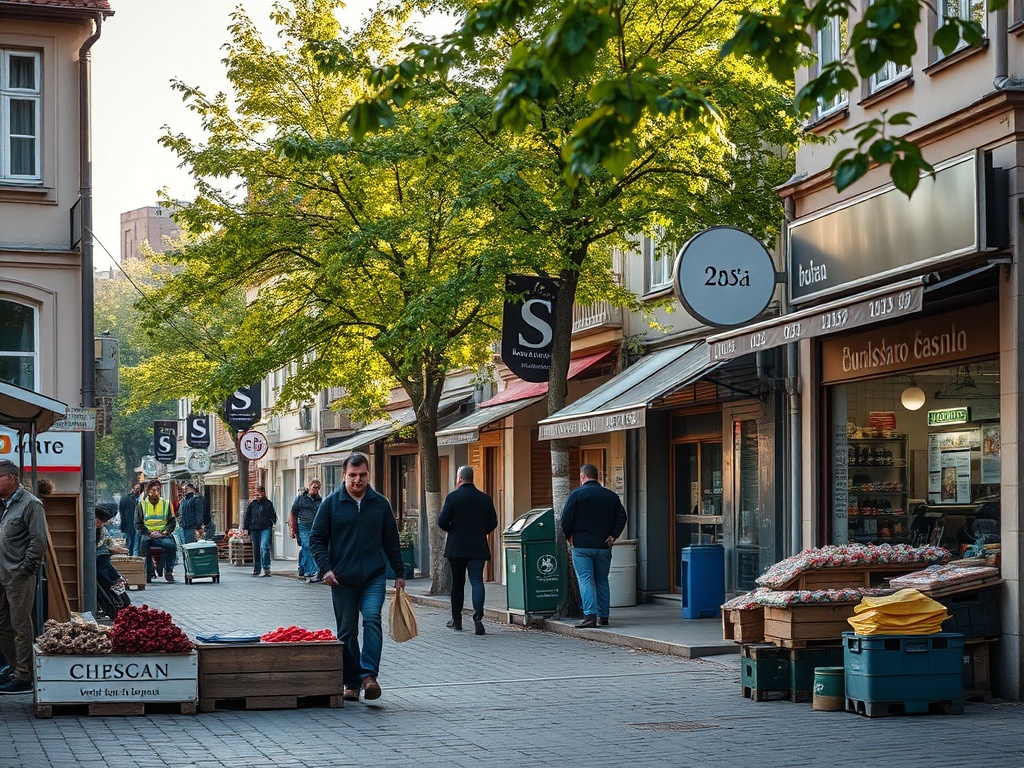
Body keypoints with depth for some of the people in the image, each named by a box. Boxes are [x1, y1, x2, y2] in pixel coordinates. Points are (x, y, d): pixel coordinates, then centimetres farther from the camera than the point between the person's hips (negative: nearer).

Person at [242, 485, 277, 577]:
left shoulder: (268, 503, 3)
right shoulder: (252, 504, 10)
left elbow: (273, 515, 6)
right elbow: (246, 516, 14)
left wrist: (273, 524, -6)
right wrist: (245, 528, 8)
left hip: (265, 529, -4)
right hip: (254, 529, 4)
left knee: (264, 547, -17)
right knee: (256, 550, 10)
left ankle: (266, 568, -17)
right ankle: (256, 569, 21)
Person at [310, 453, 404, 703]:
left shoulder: (380, 503, 8)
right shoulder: (331, 504, 2)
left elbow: (391, 541, 15)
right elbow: (316, 539, 5)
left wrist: (399, 573, 14)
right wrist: (326, 568, -8)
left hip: (374, 578, 0)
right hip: (342, 580, 0)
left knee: (372, 619, -21)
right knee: (347, 632, 4)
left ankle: (369, 674, -22)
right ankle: (352, 684, 12)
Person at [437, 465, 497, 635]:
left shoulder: (453, 497, -7)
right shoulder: (485, 498, 2)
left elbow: (442, 522, -9)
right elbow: (493, 523, 5)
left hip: (456, 548, -1)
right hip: (478, 548, 1)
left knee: (457, 583, 11)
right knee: (477, 580, -2)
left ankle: (457, 620, 18)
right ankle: (478, 615, -22)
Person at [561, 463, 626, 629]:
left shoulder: (577, 494, -5)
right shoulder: (611, 496, 9)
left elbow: (566, 519, -9)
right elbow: (621, 516, 4)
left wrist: (569, 536, 5)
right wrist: (613, 535, 3)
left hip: (582, 546, -4)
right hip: (604, 546, 4)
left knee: (585, 580, -6)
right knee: (602, 580, 14)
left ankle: (590, 615, -17)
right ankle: (603, 616, 14)